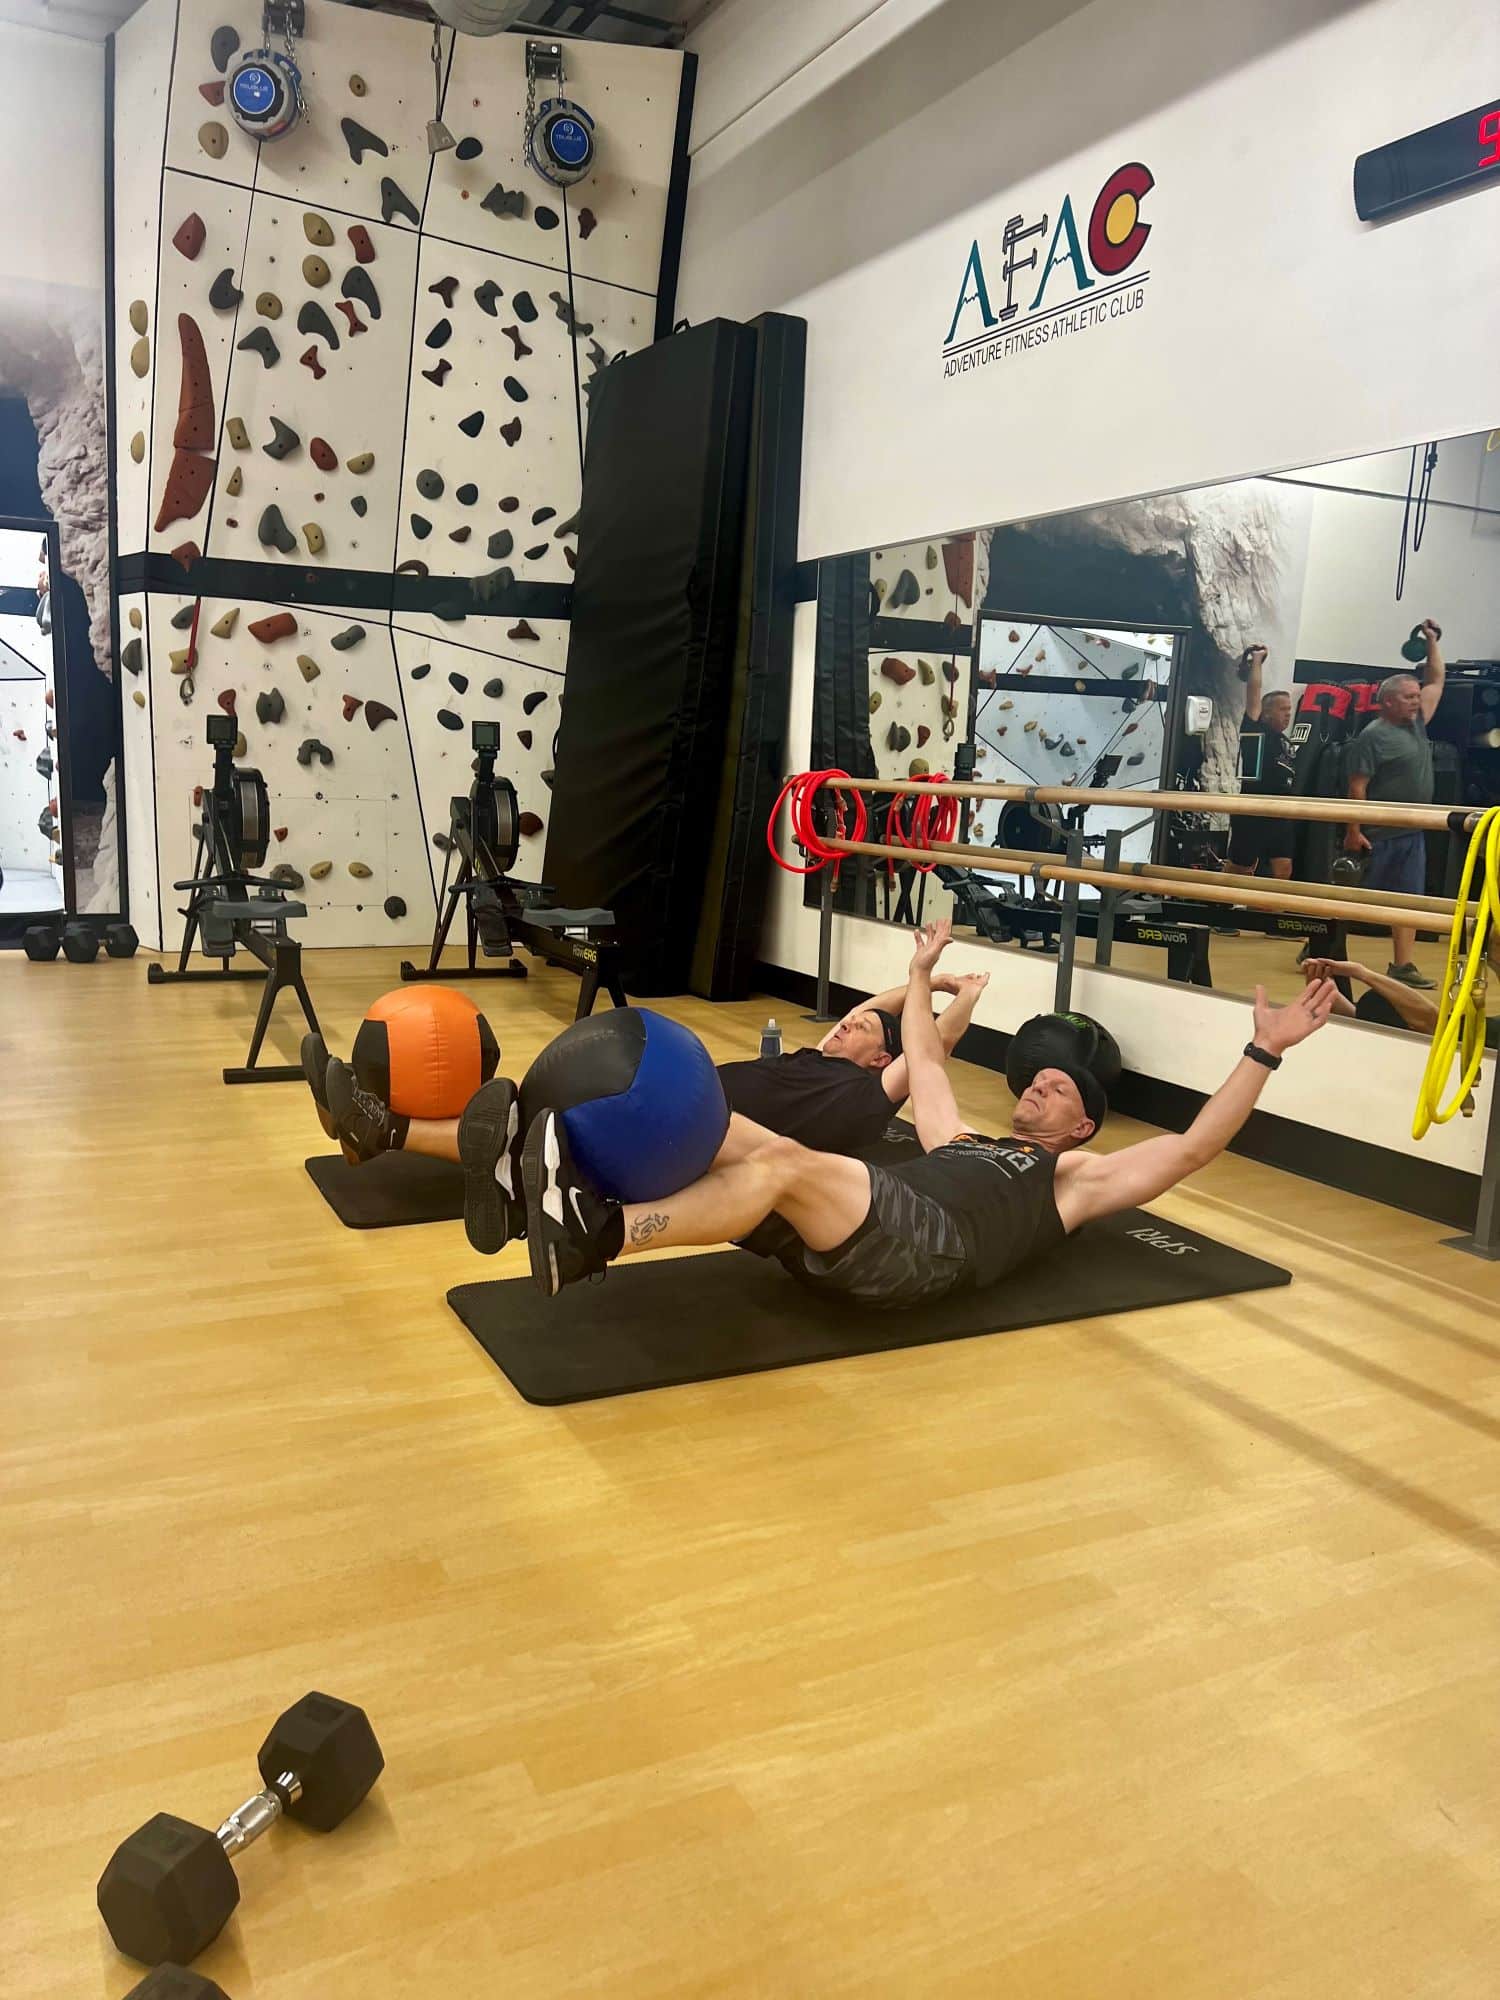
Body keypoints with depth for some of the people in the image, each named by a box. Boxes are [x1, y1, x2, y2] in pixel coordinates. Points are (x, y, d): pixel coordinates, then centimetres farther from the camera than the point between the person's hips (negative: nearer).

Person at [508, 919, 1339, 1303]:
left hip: (925, 1243, -6)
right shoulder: (960, 1139, 40)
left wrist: (1264, 1051, 11)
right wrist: (922, 972, 56)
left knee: (782, 1162, -33)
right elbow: (925, 1064, 50)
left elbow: (1193, 1147, 15)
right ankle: (582, 1199, -39)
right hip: (848, 1232, 7)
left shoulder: (1076, 1178, 24)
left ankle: (596, 1235, -45)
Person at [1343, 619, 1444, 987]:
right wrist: (1353, 832, -18)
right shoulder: (1373, 736, -12)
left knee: (1408, 901, 6)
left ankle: (1401, 967, 10)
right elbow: (1357, 787, -15)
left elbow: (1437, 681, 23)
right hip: (1378, 836, -8)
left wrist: (1431, 642, 16)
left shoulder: (1417, 723, 11)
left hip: (1412, 834, 8)